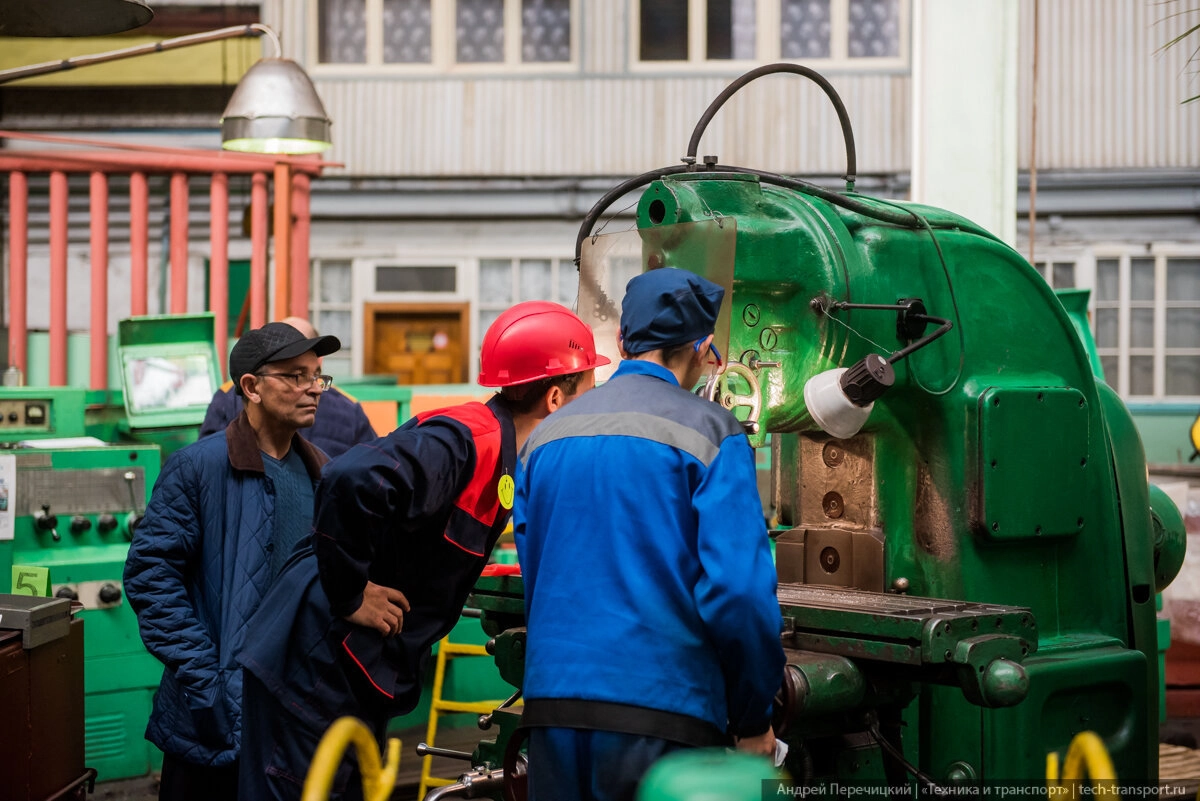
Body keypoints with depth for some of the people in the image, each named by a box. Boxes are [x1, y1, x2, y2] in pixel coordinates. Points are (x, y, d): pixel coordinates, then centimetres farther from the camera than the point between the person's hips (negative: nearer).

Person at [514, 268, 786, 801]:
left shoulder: (545, 436, 15)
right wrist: (754, 718, -1)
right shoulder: (709, 433, -3)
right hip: (662, 714, -5)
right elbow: (739, 589, -12)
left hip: (551, 701, 5)